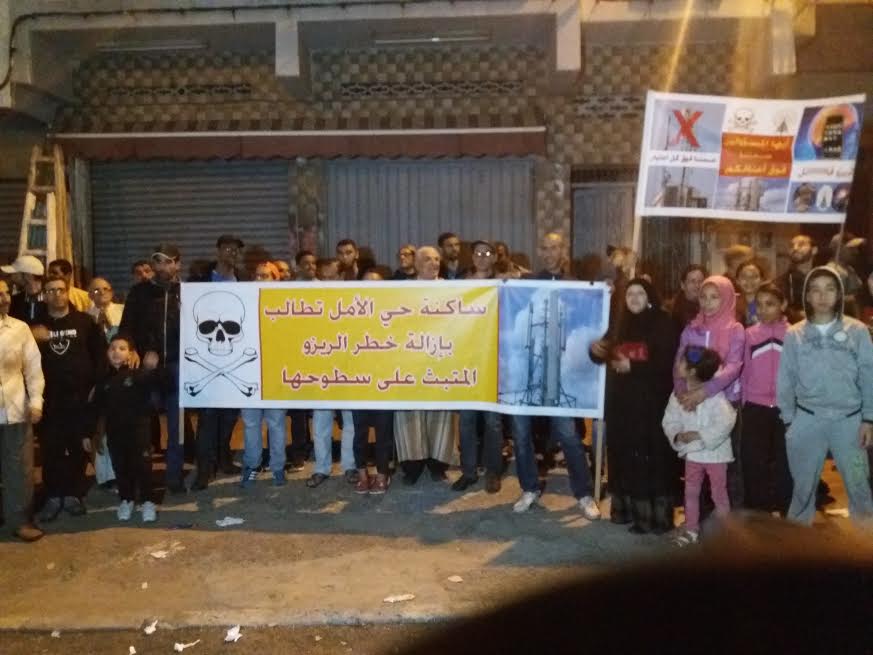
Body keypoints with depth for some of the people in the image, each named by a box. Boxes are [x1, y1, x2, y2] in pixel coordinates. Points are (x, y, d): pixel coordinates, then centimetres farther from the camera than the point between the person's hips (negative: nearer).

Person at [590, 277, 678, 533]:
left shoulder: (663, 323, -3)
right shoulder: (621, 324, 13)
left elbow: (667, 363, -12)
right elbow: (606, 355, 16)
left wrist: (633, 366, -19)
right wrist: (597, 350, -7)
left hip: (651, 403, -5)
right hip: (621, 402, 5)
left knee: (650, 456, -5)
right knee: (623, 455, 8)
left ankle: (653, 515, 0)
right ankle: (626, 508, 19)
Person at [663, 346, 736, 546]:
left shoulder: (715, 396, -21)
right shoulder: (678, 394, -2)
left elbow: (725, 423, -27)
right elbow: (670, 420, 1)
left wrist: (699, 435, -26)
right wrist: (677, 435, -18)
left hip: (714, 453, -6)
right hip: (692, 452, 6)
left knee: (719, 494, 8)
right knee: (691, 492, 14)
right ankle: (691, 529, 27)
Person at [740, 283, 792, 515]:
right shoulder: (749, 334, 3)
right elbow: (744, 373, 6)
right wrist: (742, 406, 6)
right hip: (755, 409, 1)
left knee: (784, 462, 8)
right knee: (754, 463, 2)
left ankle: (783, 510, 21)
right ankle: (757, 512, 15)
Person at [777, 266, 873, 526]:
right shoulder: (794, 334, 1)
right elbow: (785, 380, 3)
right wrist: (789, 421, 2)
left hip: (849, 419, -1)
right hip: (808, 420, 1)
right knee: (803, 484, 13)